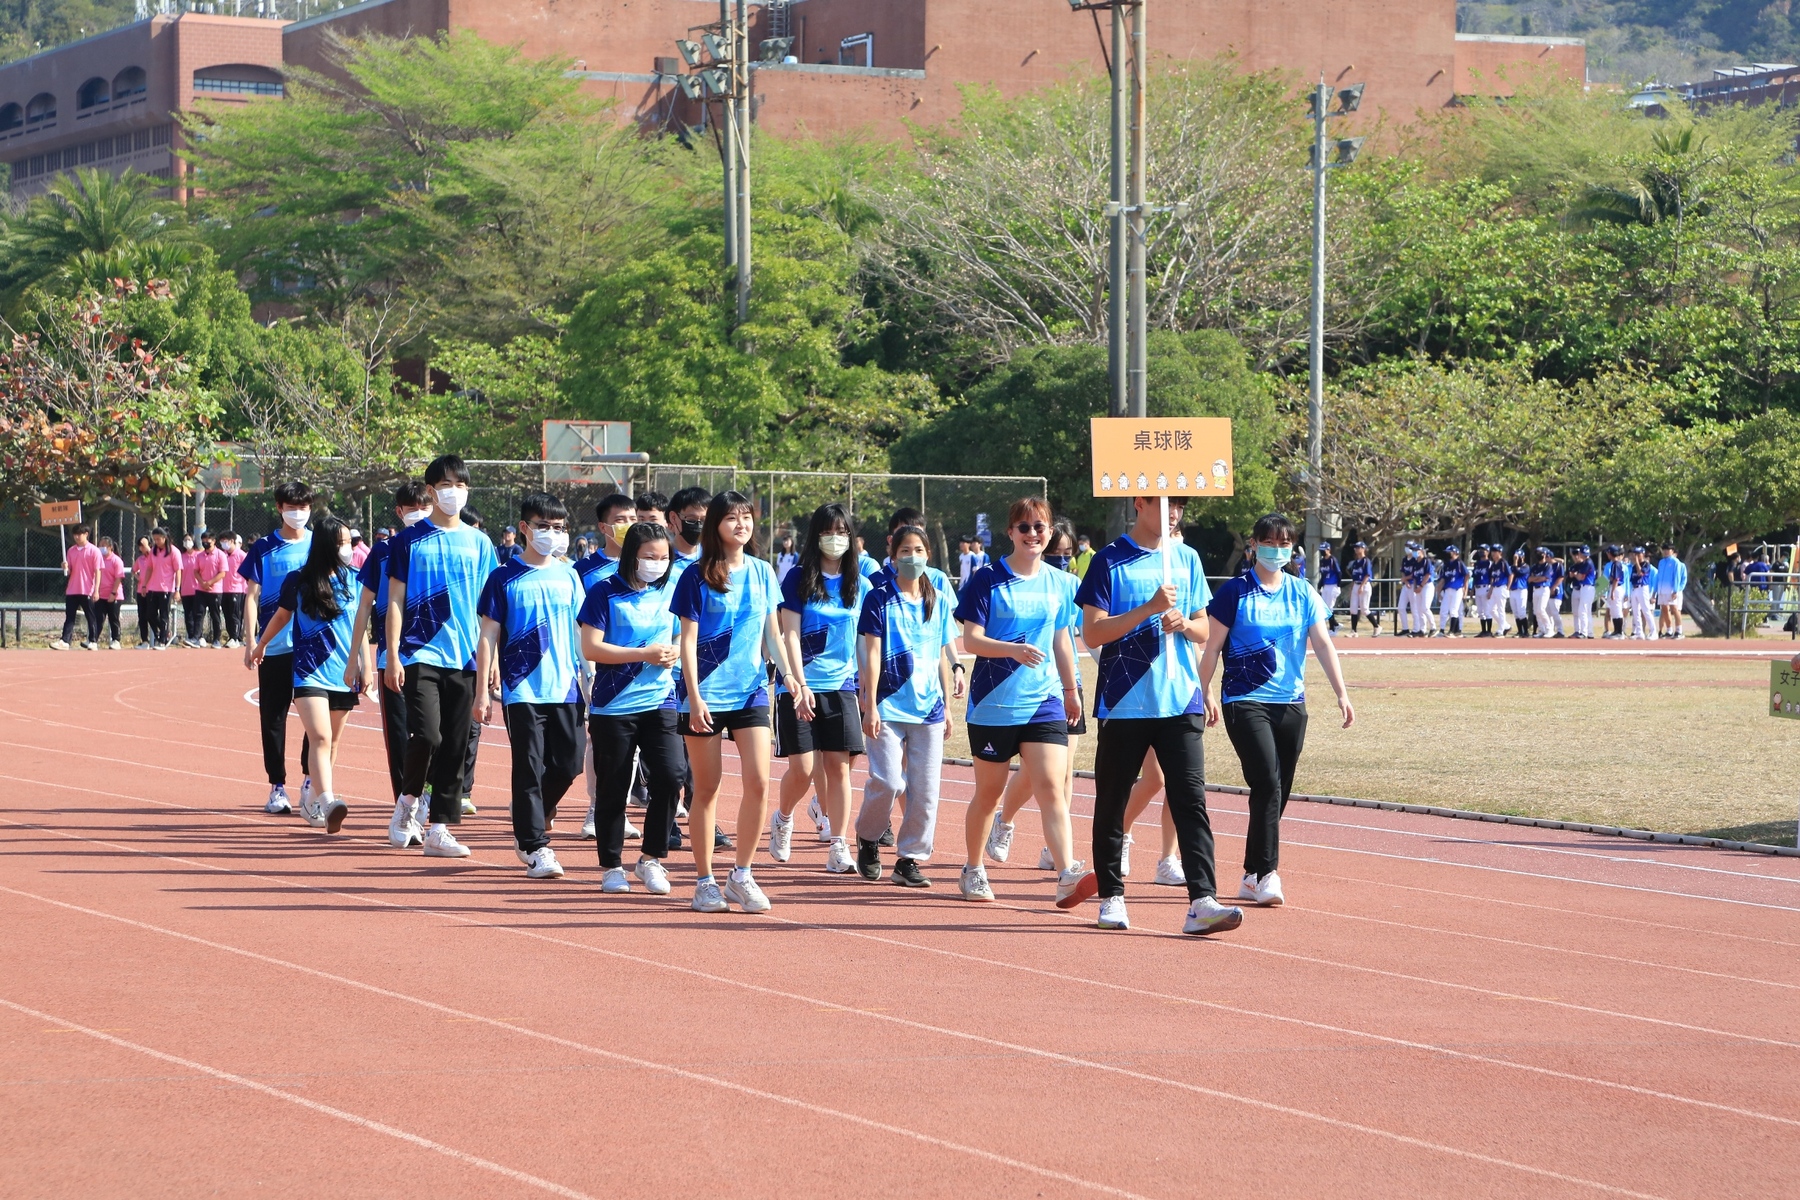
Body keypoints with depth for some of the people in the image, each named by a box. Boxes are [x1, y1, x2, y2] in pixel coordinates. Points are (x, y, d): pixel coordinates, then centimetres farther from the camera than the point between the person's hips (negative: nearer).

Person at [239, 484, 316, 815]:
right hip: (274, 647, -1)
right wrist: (251, 641, -6)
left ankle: (310, 782, 7)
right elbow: (252, 595, 2)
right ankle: (277, 787, 9)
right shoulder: (264, 548, 3)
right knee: (273, 716, 2)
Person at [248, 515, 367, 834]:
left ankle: (312, 803, 27)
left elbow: (360, 627, 12)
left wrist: (365, 666, 7)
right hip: (309, 672, -4)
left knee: (332, 744, 12)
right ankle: (327, 804, -34)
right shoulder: (298, 581, -1)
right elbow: (281, 615, 16)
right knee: (320, 738, -20)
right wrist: (261, 646, 30)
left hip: (344, 673, 4)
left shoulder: (353, 580, 5)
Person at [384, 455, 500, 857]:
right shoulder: (410, 541, 2)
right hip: (421, 654, -3)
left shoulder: (478, 543, 10)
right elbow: (396, 601, 1)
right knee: (426, 735, -17)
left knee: (457, 747, 1)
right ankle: (409, 799, 11)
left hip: (465, 658, 3)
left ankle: (439, 829, 8)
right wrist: (393, 656, -6)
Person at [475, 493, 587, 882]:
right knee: (530, 769, -3)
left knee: (568, 764, 2)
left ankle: (528, 829, 24)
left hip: (566, 689, 4)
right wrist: (481, 693, -5)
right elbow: (489, 637, -1)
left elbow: (582, 634, 15)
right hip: (522, 689, -4)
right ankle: (535, 848, 3)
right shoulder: (505, 578, -1)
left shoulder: (568, 576, 10)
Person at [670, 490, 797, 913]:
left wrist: (788, 673, 0)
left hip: (751, 692, 3)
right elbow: (688, 641, -5)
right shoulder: (697, 577, -4)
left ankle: (741, 875, 5)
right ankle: (705, 882, 10)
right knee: (707, 788, 2)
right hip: (706, 695, -3)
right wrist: (694, 696, -13)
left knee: (758, 783, -7)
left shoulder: (763, 573, 9)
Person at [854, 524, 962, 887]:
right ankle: (867, 838, 15)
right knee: (887, 782, -11)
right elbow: (872, 654, -4)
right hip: (889, 705, -4)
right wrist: (870, 706, -9)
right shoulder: (879, 598, -1)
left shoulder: (939, 601, 11)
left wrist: (947, 707, 14)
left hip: (929, 708, 4)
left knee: (925, 789, 0)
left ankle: (910, 858, 9)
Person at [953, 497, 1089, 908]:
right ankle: (973, 871, 27)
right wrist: (1015, 650, -27)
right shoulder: (988, 580, -5)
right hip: (993, 703, -2)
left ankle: (1067, 876, -22)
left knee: (1051, 786, -12)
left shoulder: (1057, 584, 8)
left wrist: (1071, 690, 25)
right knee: (989, 792, 8)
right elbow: (970, 639, -11)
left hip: (1045, 703, 2)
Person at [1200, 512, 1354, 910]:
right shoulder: (1235, 593, -1)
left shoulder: (1302, 595, 8)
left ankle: (1252, 877, 18)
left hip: (1291, 705, 4)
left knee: (1277, 793, 7)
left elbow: (1323, 645, 2)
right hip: (1245, 702, -4)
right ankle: (1267, 874, -18)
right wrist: (1204, 695, 0)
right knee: (1267, 782, -18)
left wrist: (1341, 694, -9)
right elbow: (1212, 648, 3)